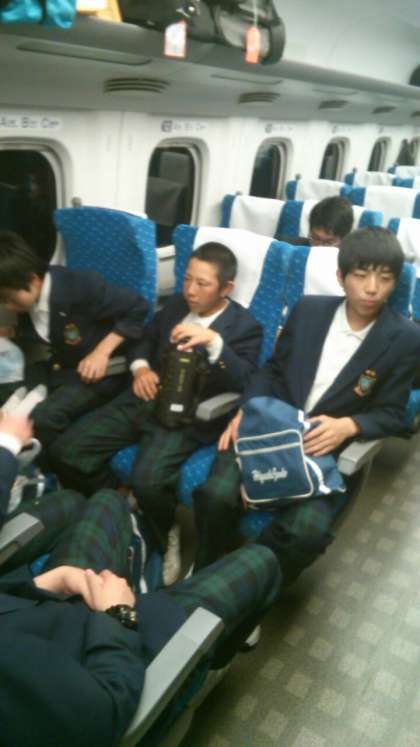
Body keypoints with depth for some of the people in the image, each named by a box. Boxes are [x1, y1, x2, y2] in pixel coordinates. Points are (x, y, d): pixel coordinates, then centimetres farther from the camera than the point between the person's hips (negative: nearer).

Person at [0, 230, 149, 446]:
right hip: (57, 368, 7)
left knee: (41, 418, -28)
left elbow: (137, 307, -19)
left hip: (99, 371, -7)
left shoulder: (81, 287, -25)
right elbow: (26, 344, 13)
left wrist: (101, 352, -23)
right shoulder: (28, 299, -5)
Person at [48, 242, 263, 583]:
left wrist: (214, 341, -30)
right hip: (148, 398, 6)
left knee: (147, 479, -33)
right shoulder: (176, 305, 13)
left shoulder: (245, 327, -4)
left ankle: (167, 534, 1)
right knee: (65, 451, -7)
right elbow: (146, 338, 26)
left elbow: (243, 385, -17)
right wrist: (140, 367, 4)